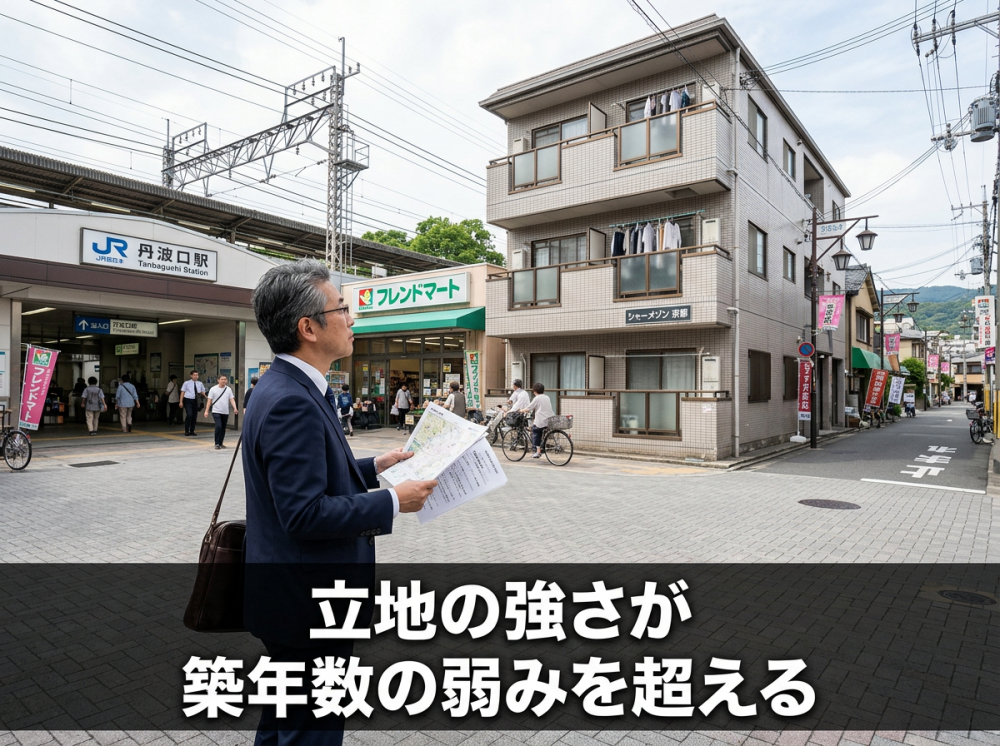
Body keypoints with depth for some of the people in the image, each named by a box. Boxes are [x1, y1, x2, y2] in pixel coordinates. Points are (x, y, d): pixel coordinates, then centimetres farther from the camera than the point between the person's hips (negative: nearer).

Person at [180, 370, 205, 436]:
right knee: (189, 415, -16)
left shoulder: (200, 383, 8)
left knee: (194, 416, 7)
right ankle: (186, 431, -5)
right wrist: (181, 402, -6)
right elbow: (182, 392, -1)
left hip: (195, 401, 4)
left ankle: (192, 431, 20)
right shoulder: (187, 383, -1)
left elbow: (202, 392, 13)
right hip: (188, 400, -4)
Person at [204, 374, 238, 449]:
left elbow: (232, 399, 1)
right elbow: (209, 401, -2)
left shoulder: (228, 389, 5)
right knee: (218, 426, -18)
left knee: (223, 428, 10)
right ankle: (217, 444, -9)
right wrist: (206, 411, -6)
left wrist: (235, 408, -15)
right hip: (216, 412, -4)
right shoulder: (213, 389, -3)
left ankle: (220, 443, 23)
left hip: (225, 412, 4)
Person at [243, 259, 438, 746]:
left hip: (294, 597, 10)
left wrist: (374, 468, 10)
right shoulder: (291, 402, -26)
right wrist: (393, 502, -21)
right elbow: (305, 514, -29)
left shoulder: (288, 387, 6)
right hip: (306, 605, -10)